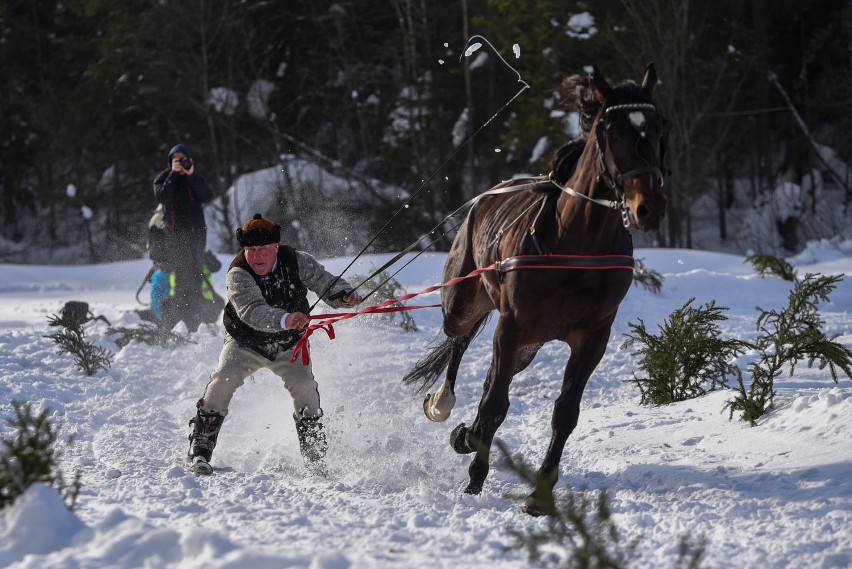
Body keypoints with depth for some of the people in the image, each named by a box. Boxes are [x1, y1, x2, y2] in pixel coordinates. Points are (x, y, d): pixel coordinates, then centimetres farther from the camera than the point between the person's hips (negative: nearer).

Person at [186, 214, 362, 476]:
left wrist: (344, 294, -34)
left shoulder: (297, 262, -17)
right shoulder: (238, 275, -29)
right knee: (223, 380, -23)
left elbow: (325, 282, -10)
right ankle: (200, 449, -14)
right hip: (245, 343, -2)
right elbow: (252, 311, -45)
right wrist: (284, 319, -63)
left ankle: (315, 455, -4)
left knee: (304, 385, -19)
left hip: (288, 345, 2)